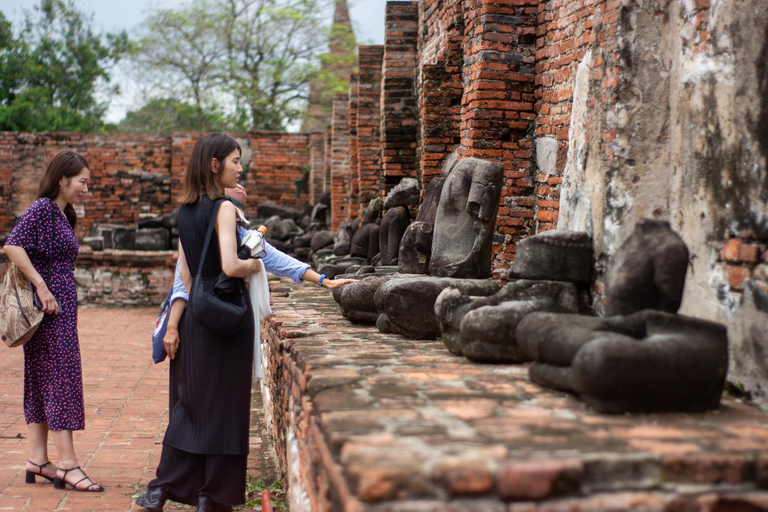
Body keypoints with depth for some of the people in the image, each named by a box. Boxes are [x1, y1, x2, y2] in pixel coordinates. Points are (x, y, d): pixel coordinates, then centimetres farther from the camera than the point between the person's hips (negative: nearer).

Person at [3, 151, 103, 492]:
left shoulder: (62, 214, 16)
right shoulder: (43, 208, -11)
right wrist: (42, 287, -22)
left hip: (60, 306, 9)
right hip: (50, 308, -9)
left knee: (43, 381, 10)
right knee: (62, 377, -8)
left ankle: (38, 460, 16)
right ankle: (67, 465, -6)